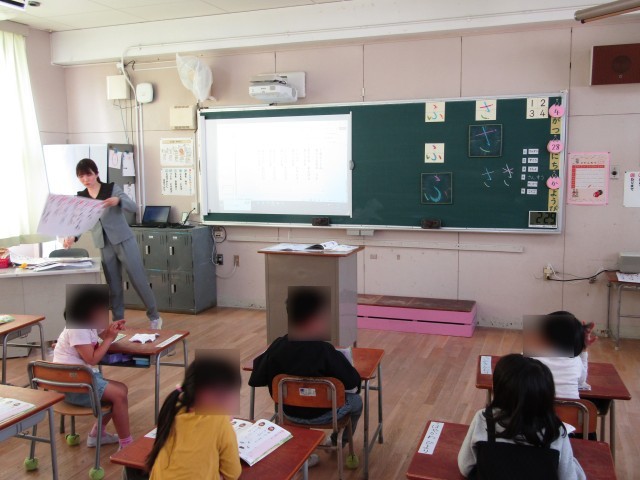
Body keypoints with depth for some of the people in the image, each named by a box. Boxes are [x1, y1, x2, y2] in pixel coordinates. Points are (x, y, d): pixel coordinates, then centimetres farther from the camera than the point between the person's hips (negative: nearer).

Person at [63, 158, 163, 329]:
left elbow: (132, 207, -13)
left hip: (124, 240, -3)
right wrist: (73, 237, -17)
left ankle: (154, 316, 12)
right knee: (113, 285, 7)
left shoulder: (112, 188, -4)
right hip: (104, 246, 3)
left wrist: (118, 201, -33)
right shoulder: (80, 198, 6)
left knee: (138, 279, 0)